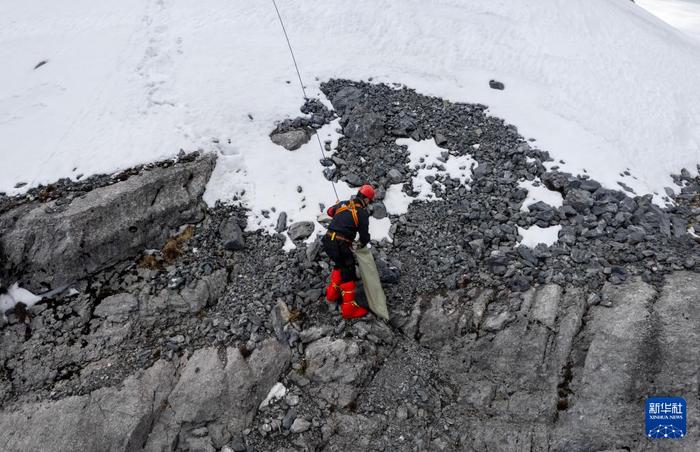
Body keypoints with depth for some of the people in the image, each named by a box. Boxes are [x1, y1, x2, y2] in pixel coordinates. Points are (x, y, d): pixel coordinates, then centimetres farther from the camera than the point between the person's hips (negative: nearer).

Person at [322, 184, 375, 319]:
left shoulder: (343, 203, 9)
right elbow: (364, 236, -4)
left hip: (328, 242, 7)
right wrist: (363, 244, 19)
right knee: (348, 274, 5)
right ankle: (349, 308, 13)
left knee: (339, 265, 30)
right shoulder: (363, 213, -8)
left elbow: (330, 211, 29)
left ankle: (332, 293, 41)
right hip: (341, 246, -7)